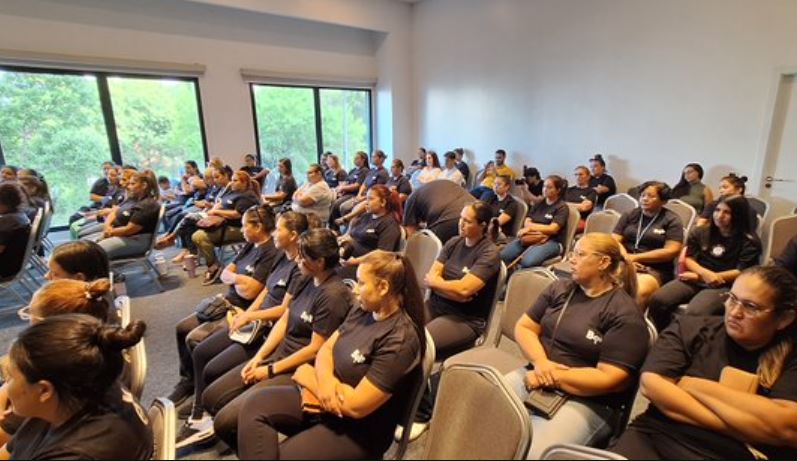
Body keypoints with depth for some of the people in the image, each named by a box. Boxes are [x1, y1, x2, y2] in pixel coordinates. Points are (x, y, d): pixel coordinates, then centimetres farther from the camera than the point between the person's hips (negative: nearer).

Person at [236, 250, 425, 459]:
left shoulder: (400, 340, -25)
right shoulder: (363, 311, 1)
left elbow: (356, 406, -25)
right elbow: (326, 349, 6)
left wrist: (311, 378, -11)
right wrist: (325, 380, -17)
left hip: (358, 430, -7)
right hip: (328, 398, 8)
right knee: (255, 404, -11)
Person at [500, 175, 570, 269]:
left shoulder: (562, 207, 2)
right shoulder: (539, 203, 19)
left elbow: (553, 229, -10)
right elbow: (527, 222, 10)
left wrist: (531, 227, -8)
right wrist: (541, 231, -10)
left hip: (551, 241, -5)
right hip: (532, 238, 5)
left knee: (528, 262, -37)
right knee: (502, 256, -21)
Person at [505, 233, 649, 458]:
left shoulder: (625, 314, -7)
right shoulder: (559, 289, 10)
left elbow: (609, 379, -13)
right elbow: (523, 327, 8)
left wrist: (552, 377, -13)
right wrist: (540, 362, -10)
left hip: (588, 402, -5)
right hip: (534, 377, 5)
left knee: (531, 452, -27)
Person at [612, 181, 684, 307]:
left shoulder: (671, 220, 7)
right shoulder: (629, 215, 17)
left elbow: (671, 251, -5)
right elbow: (614, 241, 8)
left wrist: (635, 257, -9)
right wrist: (625, 257, -12)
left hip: (655, 270, -3)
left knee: (640, 291, -37)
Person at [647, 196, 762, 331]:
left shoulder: (749, 242, 4)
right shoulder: (700, 232, 16)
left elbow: (741, 273, -5)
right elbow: (688, 259, 11)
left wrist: (699, 277, -10)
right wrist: (705, 273, -12)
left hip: (723, 285, -4)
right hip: (695, 279, 4)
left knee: (695, 313, -36)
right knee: (657, 300, -26)